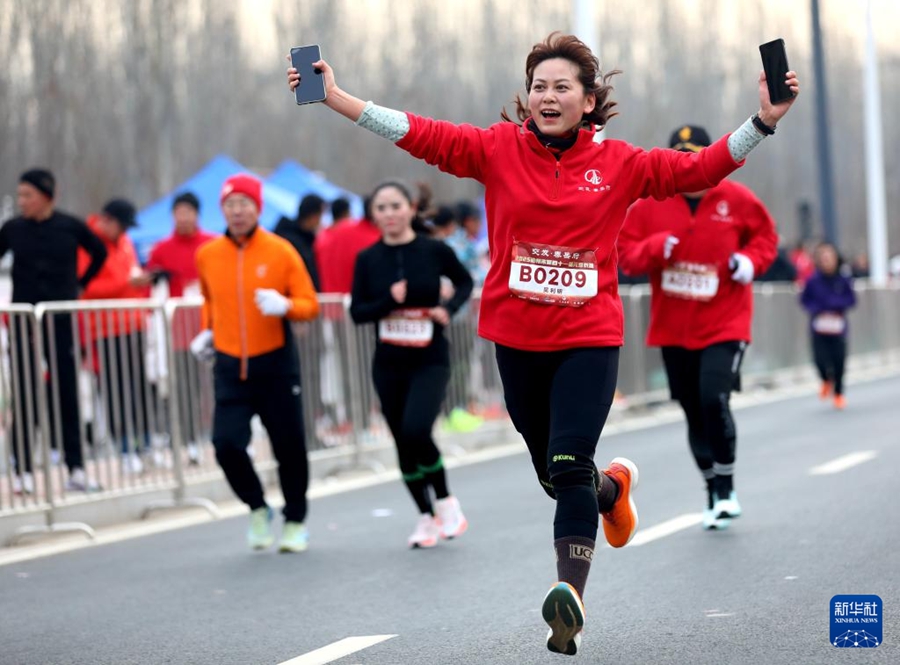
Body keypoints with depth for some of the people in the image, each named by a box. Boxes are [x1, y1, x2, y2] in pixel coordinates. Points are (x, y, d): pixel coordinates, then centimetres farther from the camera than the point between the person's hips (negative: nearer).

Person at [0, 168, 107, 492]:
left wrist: (80, 283, 9)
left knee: (67, 393, 4)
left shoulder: (70, 227, -3)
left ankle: (76, 469, 9)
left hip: (62, 320, 0)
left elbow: (99, 253, 13)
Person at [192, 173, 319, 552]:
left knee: (289, 448, 4)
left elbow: (310, 305, -3)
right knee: (226, 444, -12)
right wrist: (207, 331, 10)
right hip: (229, 366, 2)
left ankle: (296, 522, 26)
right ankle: (257, 508, 14)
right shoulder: (207, 255, 3)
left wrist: (284, 305, -23)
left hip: (276, 365, -2)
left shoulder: (280, 251, -6)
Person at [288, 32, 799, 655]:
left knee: (569, 465, -19)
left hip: (589, 339, -2)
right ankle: (613, 487, 50)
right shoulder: (499, 148, -1)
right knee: (552, 475, 17)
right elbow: (423, 134, -6)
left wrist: (764, 120, -8)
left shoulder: (618, 163, 0)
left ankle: (571, 595, -22)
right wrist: (334, 97, -14)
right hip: (517, 338, 2)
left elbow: (698, 168, 2)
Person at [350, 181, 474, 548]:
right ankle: (426, 517, 24)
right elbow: (357, 311, -4)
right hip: (388, 365, 3)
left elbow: (464, 282, 11)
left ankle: (445, 500, 3)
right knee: (403, 442, 7)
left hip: (430, 361, -3)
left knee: (416, 431, -21)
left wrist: (449, 308, -8)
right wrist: (389, 302, -21)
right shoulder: (368, 259, -1)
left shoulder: (434, 251, -6)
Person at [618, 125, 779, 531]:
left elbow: (765, 235, 12)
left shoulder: (736, 200, -3)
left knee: (714, 399, -19)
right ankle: (714, 494, 25)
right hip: (673, 328, 3)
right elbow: (625, 253, 2)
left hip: (725, 324, -2)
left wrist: (751, 260, -8)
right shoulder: (650, 204, -1)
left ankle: (726, 488, 0)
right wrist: (655, 248, -18)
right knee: (695, 414, 7)